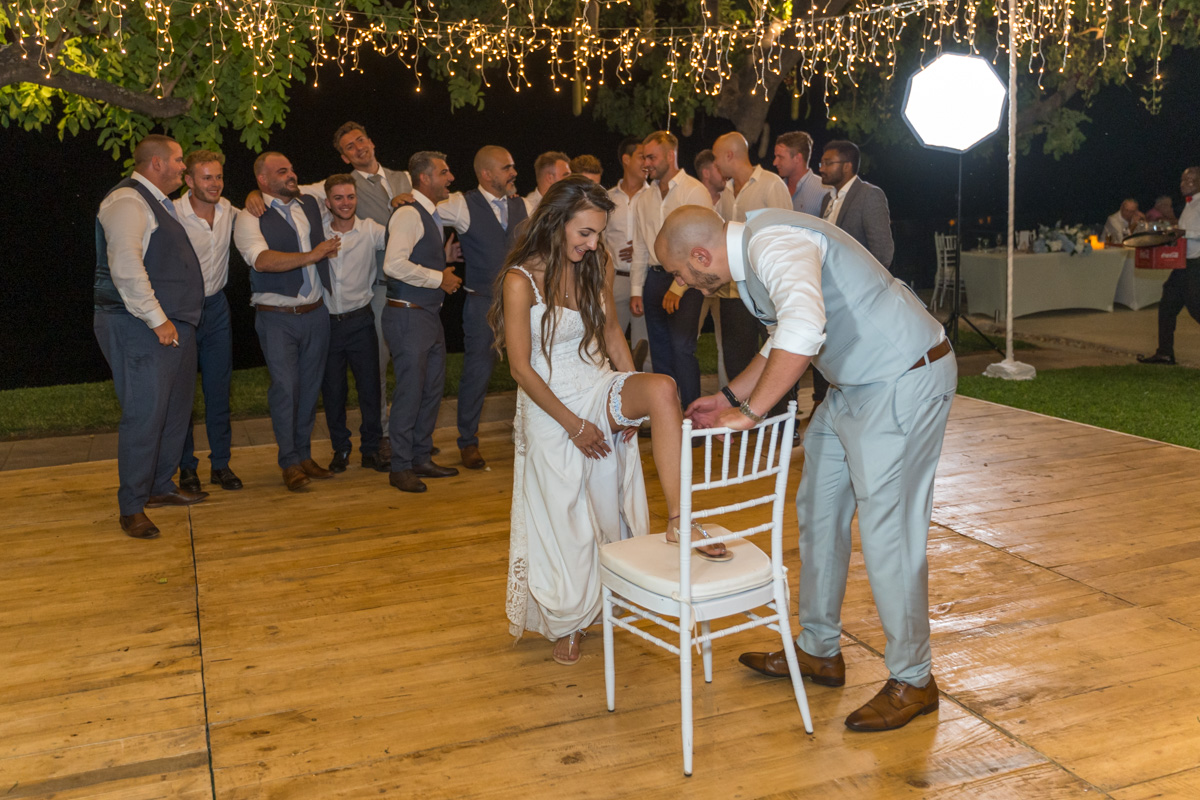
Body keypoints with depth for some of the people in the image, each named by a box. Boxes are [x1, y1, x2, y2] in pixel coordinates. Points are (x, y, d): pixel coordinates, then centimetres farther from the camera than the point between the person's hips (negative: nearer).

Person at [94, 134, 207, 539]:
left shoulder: (159, 203, 20)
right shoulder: (127, 201, -12)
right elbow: (125, 267, -22)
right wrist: (157, 320, -22)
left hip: (175, 326, 10)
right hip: (141, 329, -10)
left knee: (176, 410, 16)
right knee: (145, 415, -9)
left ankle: (160, 486, 31)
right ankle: (132, 508, -1)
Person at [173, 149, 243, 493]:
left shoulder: (228, 211, 2)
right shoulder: (172, 214, -16)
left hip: (216, 307, 5)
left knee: (219, 388, 8)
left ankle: (221, 464, 18)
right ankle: (186, 467, 16)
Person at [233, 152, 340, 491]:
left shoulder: (311, 205, 13)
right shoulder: (250, 218, -5)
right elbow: (262, 259, -22)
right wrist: (310, 256, -26)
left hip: (316, 313, 5)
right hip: (277, 318, -5)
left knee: (310, 386, 9)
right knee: (285, 386, -7)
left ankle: (304, 454, 20)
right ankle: (290, 462, 2)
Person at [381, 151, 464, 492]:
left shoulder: (431, 215, 17)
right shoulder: (408, 214, -14)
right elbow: (394, 265, -25)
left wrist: (446, 267, 10)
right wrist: (440, 278, -17)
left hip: (430, 314, 10)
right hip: (408, 315, -10)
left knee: (433, 388, 13)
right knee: (410, 390, -5)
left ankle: (421, 458, 24)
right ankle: (400, 468, 5)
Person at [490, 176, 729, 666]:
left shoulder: (596, 266, 2)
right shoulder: (521, 280, -15)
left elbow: (611, 334, 10)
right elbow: (521, 368, -13)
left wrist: (634, 397, -2)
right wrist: (573, 423, -14)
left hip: (599, 387, 4)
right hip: (551, 405, -4)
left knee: (663, 387, -29)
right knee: (564, 520, 6)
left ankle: (678, 521, -31)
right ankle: (565, 622, 32)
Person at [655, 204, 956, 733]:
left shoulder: (774, 243, -23)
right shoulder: (752, 253, 9)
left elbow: (803, 327, -43)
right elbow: (786, 336, 24)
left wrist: (751, 412, -34)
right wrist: (729, 396, 18)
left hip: (903, 383, -11)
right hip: (856, 384, 11)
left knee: (887, 531, -4)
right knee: (819, 510, 16)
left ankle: (912, 681, 14)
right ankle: (819, 650, 31)